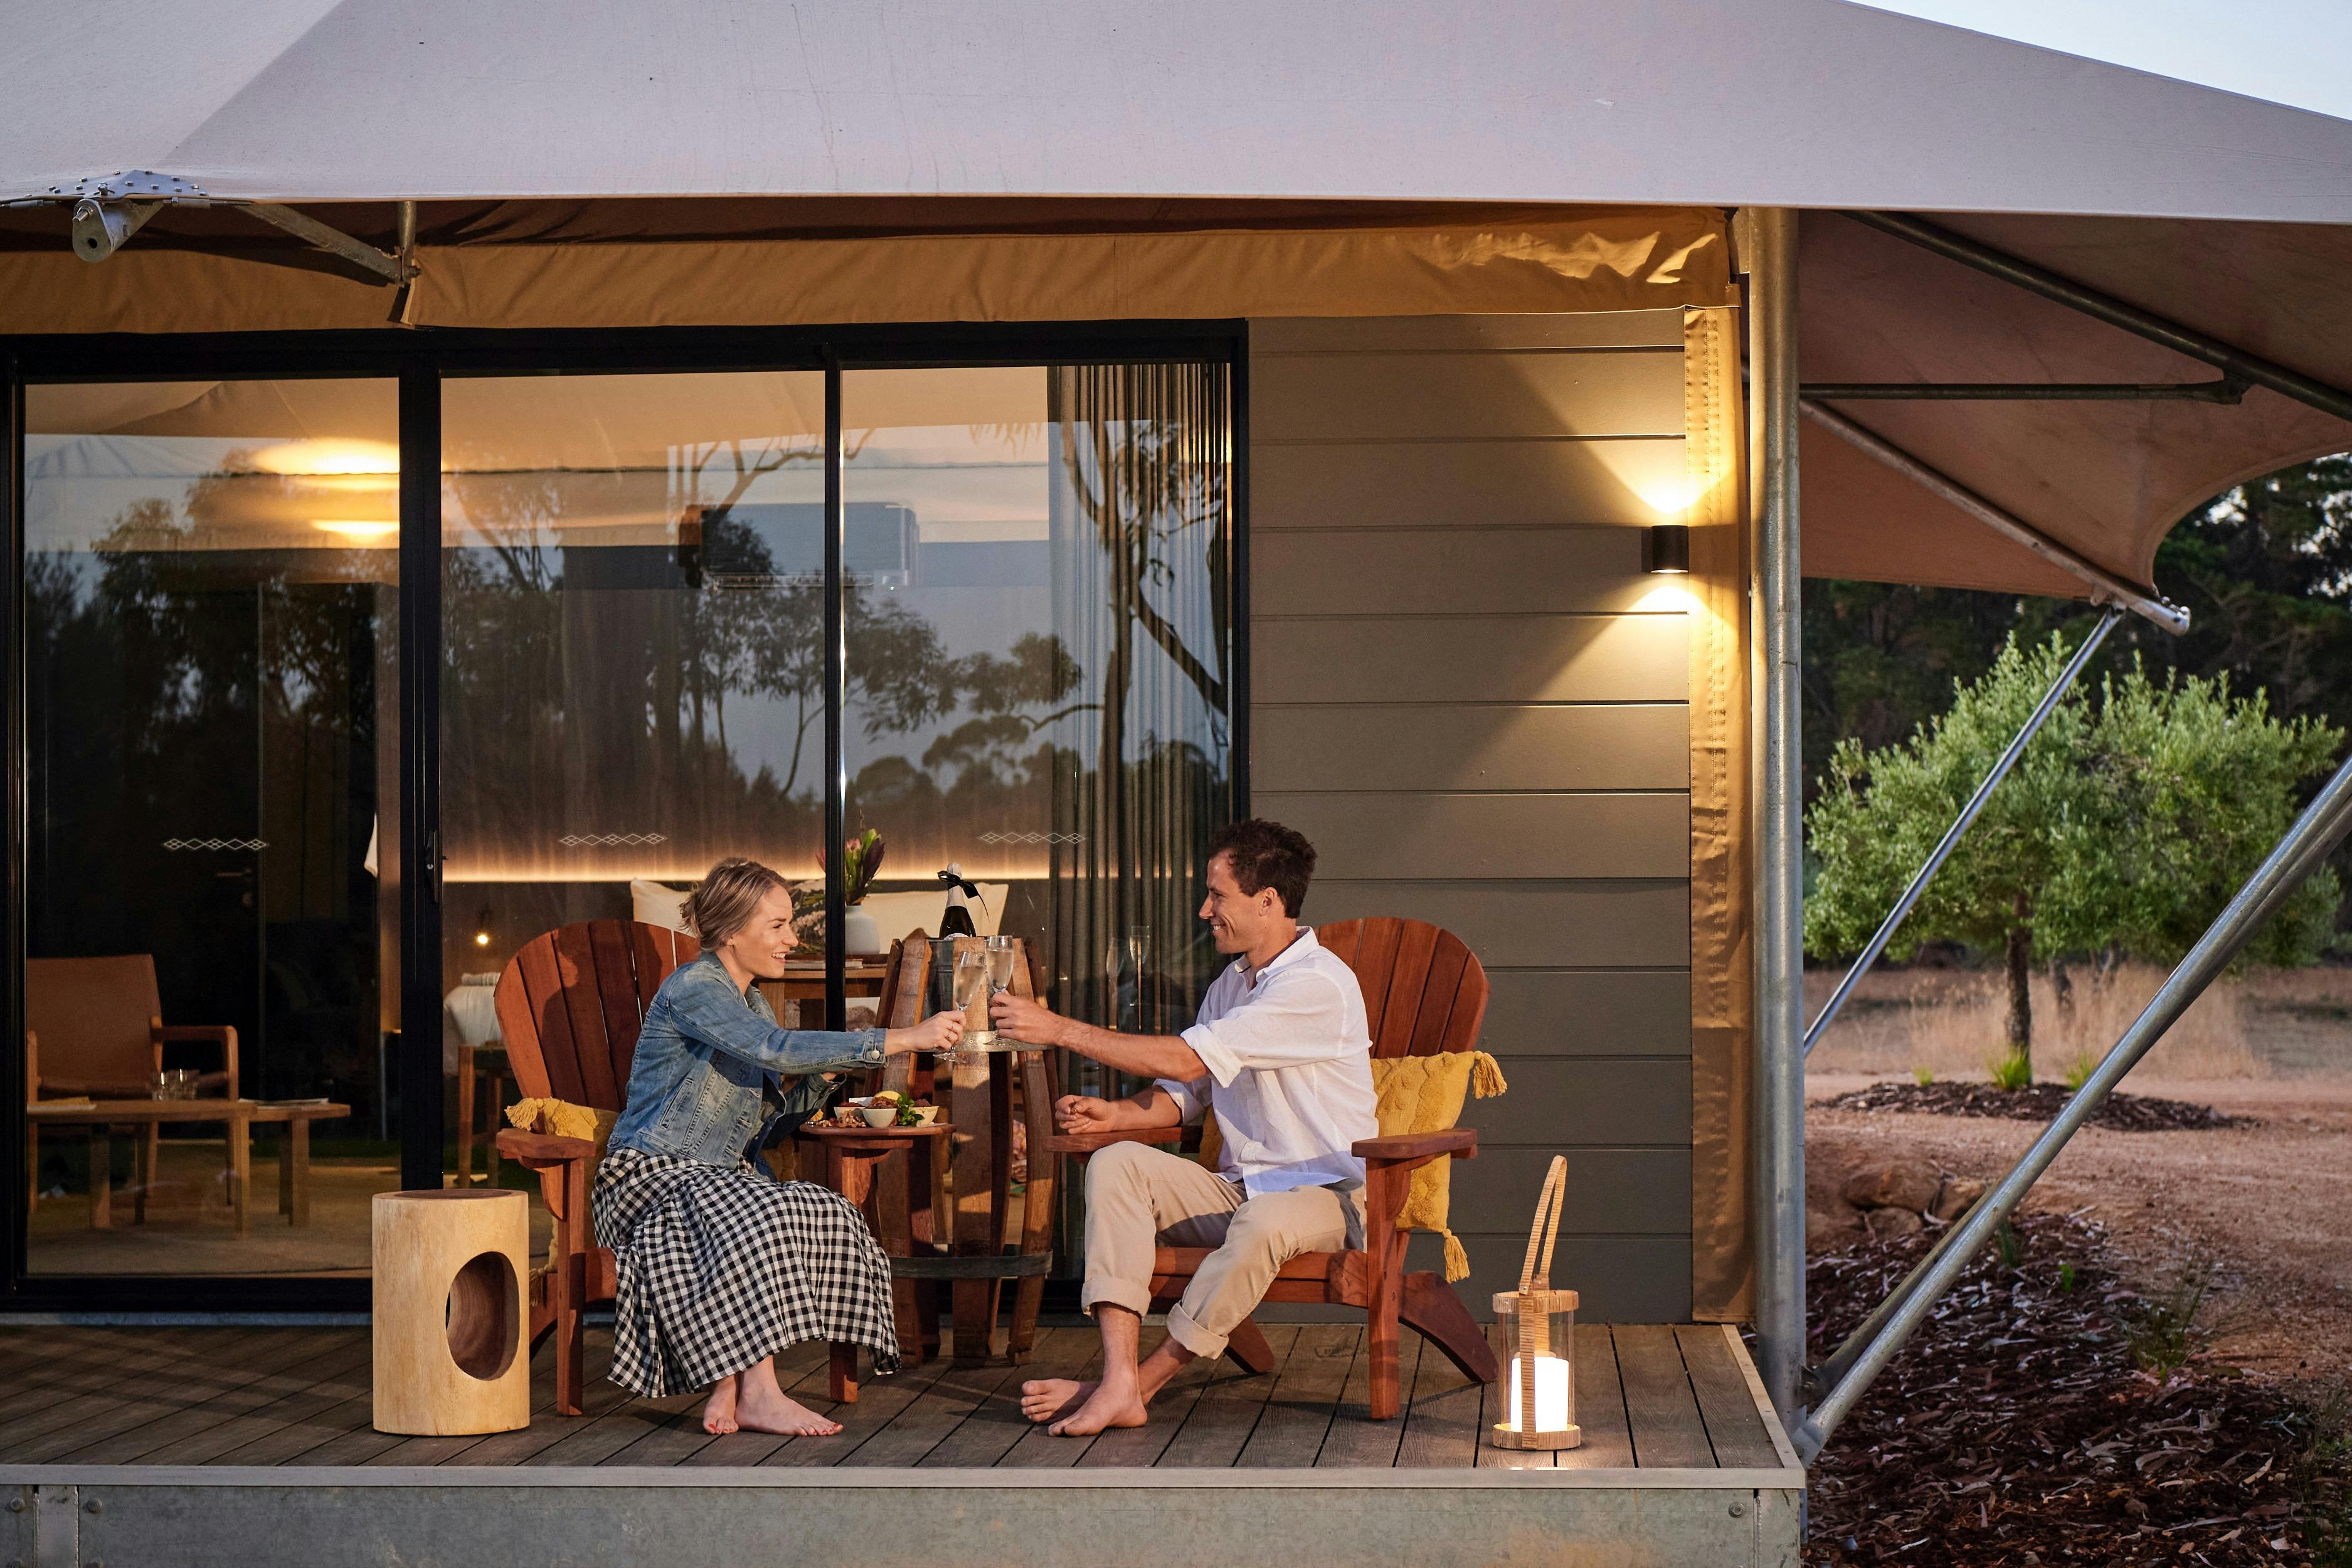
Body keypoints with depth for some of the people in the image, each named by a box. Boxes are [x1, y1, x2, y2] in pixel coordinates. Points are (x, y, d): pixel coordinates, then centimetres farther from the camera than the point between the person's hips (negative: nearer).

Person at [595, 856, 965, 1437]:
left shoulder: (751, 1002, 16)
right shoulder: (692, 989, -12)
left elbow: (765, 1125, 15)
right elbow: (778, 1049, -29)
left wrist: (823, 1075, -4)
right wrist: (903, 1040, -31)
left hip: (721, 1177, 8)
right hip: (653, 1175, -8)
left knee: (831, 1216, -20)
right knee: (758, 1217, -36)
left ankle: (729, 1388, -23)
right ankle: (759, 1393, -35)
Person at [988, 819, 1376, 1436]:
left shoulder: (1318, 984, -17)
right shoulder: (1232, 984, 15)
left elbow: (1186, 1060, -23)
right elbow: (1187, 1095, 19)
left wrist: (1059, 1029, -21)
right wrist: (1114, 1113, -3)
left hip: (1329, 1194, -8)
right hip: (1240, 1187, 8)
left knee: (1264, 1223, -41)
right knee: (1116, 1163, -16)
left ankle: (1140, 1383, -26)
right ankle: (1117, 1381, -31)